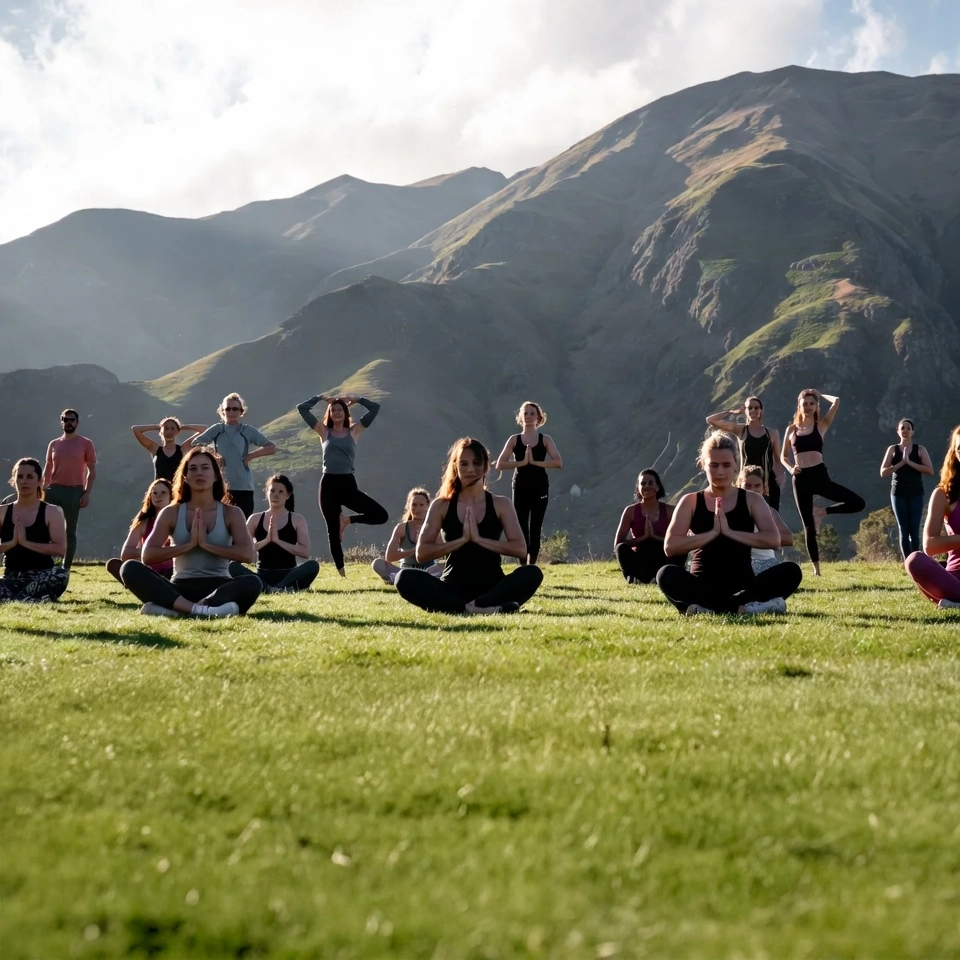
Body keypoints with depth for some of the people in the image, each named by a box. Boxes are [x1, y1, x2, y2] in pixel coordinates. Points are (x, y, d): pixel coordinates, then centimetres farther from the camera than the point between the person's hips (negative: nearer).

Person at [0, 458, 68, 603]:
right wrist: (12, 543, -14)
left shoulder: (51, 512, 2)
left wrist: (26, 542, -16)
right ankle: (36, 599, -22)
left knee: (60, 575, -38)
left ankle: (14, 600, -27)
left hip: (41, 576, 0)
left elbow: (61, 549, -10)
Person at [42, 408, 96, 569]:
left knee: (70, 531, 2)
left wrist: (87, 493, -8)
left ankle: (66, 568, 4)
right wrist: (43, 492, 6)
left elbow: (92, 470, 1)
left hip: (75, 491, -3)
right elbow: (47, 470, 15)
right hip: (54, 490, 3)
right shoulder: (54, 444, 12)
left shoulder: (86, 444, 3)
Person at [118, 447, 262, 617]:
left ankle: (174, 608, -43)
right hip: (181, 589, 1)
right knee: (130, 568, -25)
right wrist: (189, 544, -12)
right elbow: (147, 556, -5)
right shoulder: (171, 513, 7)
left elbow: (247, 554, -10)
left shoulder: (231, 513, 5)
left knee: (252, 583, -34)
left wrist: (206, 544, -14)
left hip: (218, 587, -1)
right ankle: (199, 609, -44)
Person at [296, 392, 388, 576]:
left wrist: (354, 399, 13)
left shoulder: (354, 431, 9)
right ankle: (340, 571, 9)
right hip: (328, 484, 0)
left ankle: (347, 520, 12)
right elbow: (302, 408, 6)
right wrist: (321, 398, 13)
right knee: (333, 530, 1)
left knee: (381, 516, -12)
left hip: (348, 484, 1)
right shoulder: (324, 431, 9)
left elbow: (375, 408, 6)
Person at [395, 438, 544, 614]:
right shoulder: (441, 506, 6)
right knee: (406, 578, -30)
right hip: (453, 588, 0)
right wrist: (462, 539, -12)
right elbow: (422, 553, -2)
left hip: (491, 588, 0)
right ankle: (487, 608, -41)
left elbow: (520, 548, -6)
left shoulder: (500, 505, 6)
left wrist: (479, 539, -14)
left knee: (532, 573, -29)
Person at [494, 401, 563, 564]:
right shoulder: (514, 440, 4)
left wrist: (534, 461, -16)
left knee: (535, 530, 1)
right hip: (520, 489, 0)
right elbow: (500, 464, -6)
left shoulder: (545, 439, 4)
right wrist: (522, 462, -16)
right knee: (521, 529, -3)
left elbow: (559, 463, -10)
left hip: (540, 488, 0)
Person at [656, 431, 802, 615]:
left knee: (790, 572, -25)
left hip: (743, 586, 1)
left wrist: (730, 532, -16)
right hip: (703, 588, -1)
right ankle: (741, 608, -36)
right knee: (667, 575, -33)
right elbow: (670, 547, -7)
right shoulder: (690, 502, 6)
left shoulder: (751, 500, 8)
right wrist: (712, 533, -15)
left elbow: (773, 540, -8)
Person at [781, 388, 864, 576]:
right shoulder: (792, 429, 9)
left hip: (820, 475, 0)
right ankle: (816, 568, 10)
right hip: (801, 478, 0)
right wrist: (790, 468, -4)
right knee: (808, 526, 2)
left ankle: (822, 512, 7)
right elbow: (783, 456, 16)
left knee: (858, 503, -14)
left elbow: (836, 402, -7)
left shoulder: (820, 426, 5)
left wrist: (820, 395, 10)